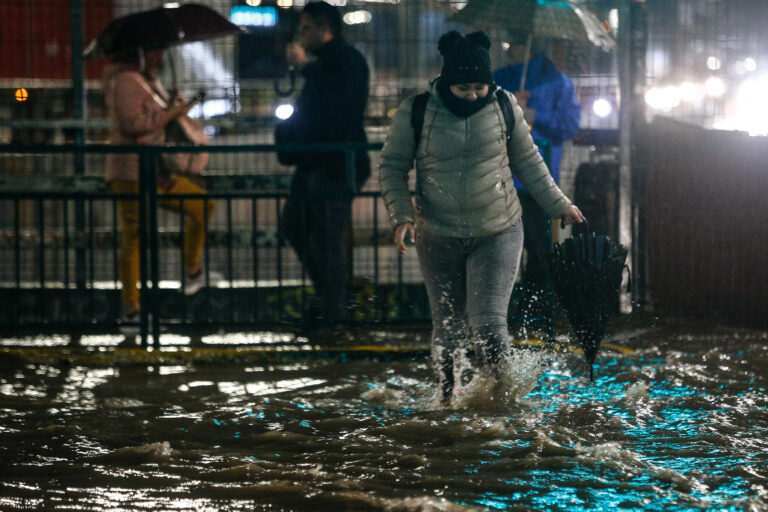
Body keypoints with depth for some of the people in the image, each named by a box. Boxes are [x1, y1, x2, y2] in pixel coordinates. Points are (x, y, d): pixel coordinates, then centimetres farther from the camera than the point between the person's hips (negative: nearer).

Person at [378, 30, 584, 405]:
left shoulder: (504, 107, -3)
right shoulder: (416, 112, -9)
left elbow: (528, 162, 11)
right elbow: (392, 167, 1)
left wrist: (558, 205, 15)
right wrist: (402, 215, -12)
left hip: (498, 234, 0)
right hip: (438, 238, 0)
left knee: (488, 324, -11)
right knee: (448, 327, 7)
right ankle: (447, 398, 29)